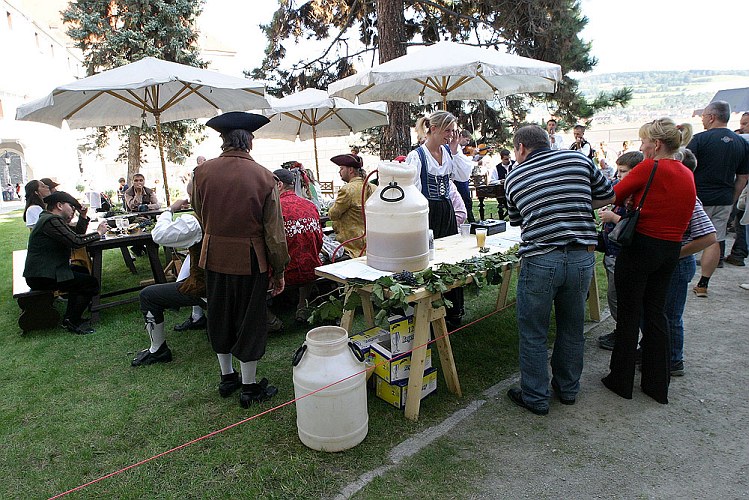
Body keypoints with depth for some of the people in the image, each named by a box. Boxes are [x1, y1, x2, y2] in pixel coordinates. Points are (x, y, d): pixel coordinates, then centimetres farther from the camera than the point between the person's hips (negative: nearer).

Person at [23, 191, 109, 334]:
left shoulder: (49, 219, 18)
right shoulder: (52, 220, -16)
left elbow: (76, 234, 18)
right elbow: (76, 241, -25)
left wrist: (83, 216, 9)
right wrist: (98, 232, -13)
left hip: (40, 272, 11)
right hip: (42, 277, -11)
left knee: (82, 272, 24)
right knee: (91, 283, -8)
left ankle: (70, 317, 22)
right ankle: (72, 321, 1)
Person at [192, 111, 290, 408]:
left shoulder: (202, 172, -6)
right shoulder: (263, 177, -15)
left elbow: (200, 216, 9)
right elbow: (275, 233, -13)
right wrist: (279, 272, -3)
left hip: (214, 257, 4)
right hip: (250, 260, -3)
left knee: (219, 316, 20)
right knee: (249, 320, 11)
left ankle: (227, 376, 37)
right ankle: (249, 387, 24)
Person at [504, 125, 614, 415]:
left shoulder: (514, 178, 6)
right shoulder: (578, 160, 7)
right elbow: (609, 197, 15)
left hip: (540, 261, -3)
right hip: (582, 257, 3)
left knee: (533, 334, 11)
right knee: (572, 328, 20)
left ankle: (535, 397, 22)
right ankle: (568, 389, 37)